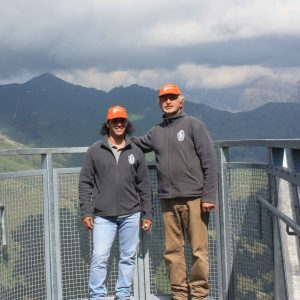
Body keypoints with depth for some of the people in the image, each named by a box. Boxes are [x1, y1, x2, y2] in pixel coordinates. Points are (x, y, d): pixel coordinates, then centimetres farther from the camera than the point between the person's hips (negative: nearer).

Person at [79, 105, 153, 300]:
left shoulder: (136, 152, 9)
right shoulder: (95, 151, 4)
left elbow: (145, 185, 10)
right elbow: (85, 183, 4)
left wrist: (148, 214, 7)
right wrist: (86, 212, -3)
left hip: (131, 215, 2)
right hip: (103, 216, -2)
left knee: (128, 257, 7)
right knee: (100, 258, -7)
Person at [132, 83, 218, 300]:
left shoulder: (193, 125, 0)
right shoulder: (156, 131, 13)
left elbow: (209, 162, -5)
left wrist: (209, 196, -10)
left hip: (194, 199, -4)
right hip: (167, 200, 4)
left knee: (199, 249, -1)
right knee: (173, 250, 8)